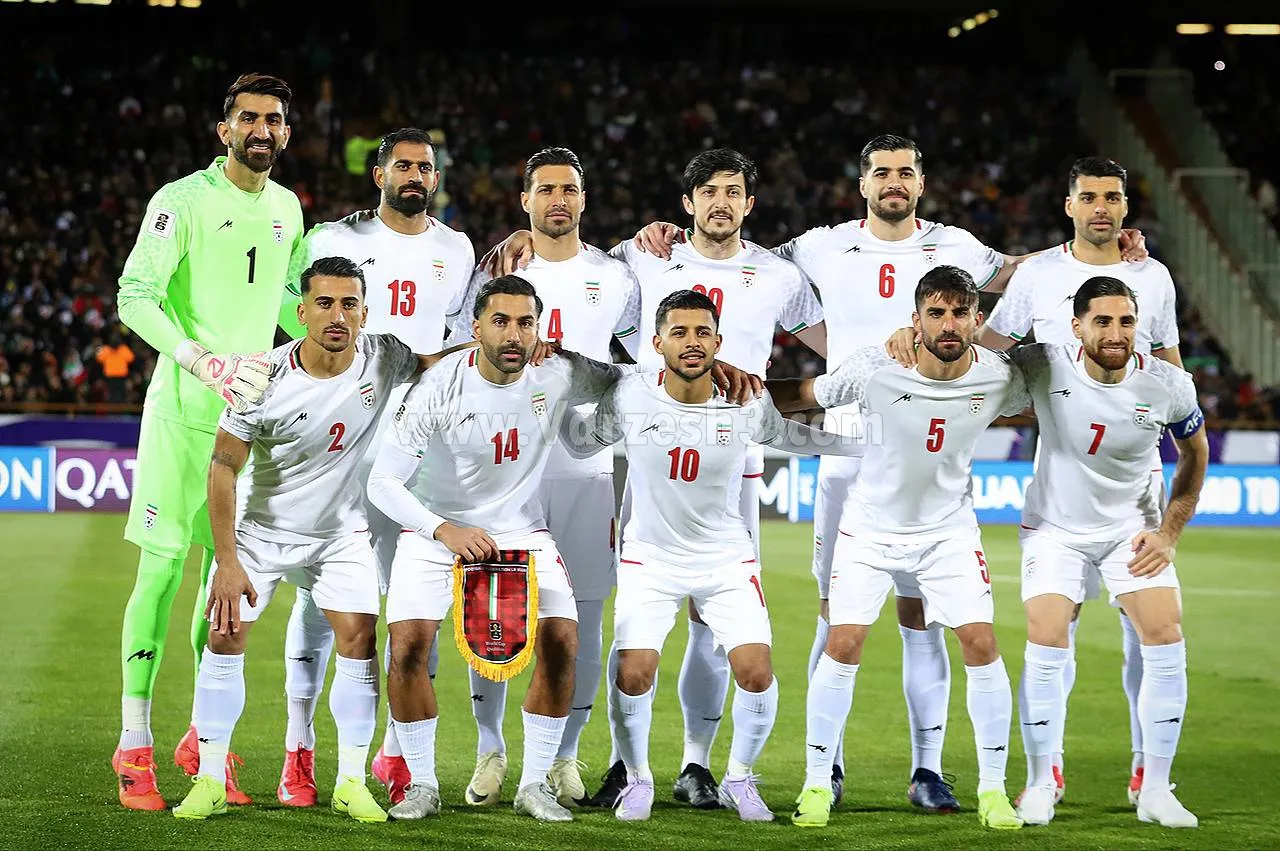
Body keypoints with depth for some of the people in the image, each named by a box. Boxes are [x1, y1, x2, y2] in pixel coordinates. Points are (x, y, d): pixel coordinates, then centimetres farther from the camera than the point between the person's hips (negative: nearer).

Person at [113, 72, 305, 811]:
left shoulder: (287, 209, 12)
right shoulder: (183, 200, -8)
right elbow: (136, 298, -14)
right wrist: (204, 363, -24)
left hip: (254, 406, 6)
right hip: (184, 406, -6)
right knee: (163, 567, -7)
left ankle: (205, 737, 19)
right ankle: (135, 743, -1)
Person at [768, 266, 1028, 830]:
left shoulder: (998, 377, -16)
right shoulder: (874, 369, -23)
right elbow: (798, 396, -9)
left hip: (949, 528, 1)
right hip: (871, 525, -1)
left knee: (981, 643, -8)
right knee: (843, 645, -9)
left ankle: (993, 788, 5)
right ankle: (816, 784, 5)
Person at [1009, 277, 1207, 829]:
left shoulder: (1168, 385, -15)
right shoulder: (1045, 367, -21)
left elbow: (1194, 454, 5)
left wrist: (1169, 532, 0)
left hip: (1132, 529, 1)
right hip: (1055, 528, -1)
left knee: (1166, 638, -13)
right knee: (1046, 643, -15)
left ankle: (1154, 790, -1)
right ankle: (1039, 786, 2)